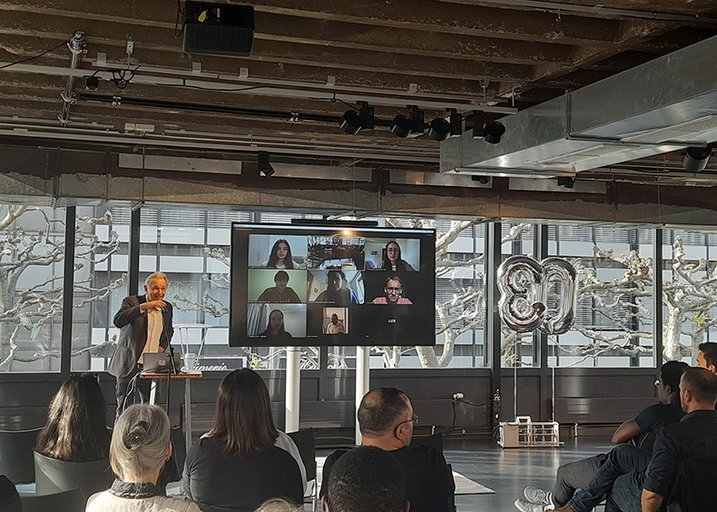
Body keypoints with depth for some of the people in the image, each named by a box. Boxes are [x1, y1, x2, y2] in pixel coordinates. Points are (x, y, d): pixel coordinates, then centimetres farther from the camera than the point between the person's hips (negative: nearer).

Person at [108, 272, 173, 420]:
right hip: (129, 364, -4)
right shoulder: (131, 302, -6)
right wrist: (143, 307, -29)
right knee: (124, 409, 3)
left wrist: (162, 346, 9)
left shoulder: (167, 307, 9)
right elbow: (118, 321, -25)